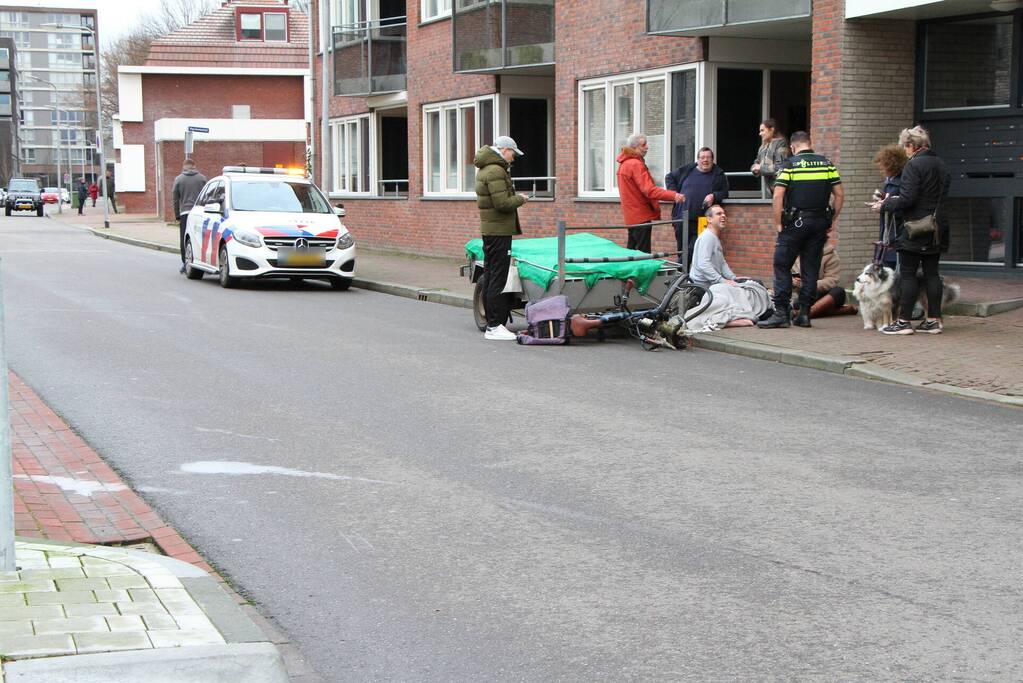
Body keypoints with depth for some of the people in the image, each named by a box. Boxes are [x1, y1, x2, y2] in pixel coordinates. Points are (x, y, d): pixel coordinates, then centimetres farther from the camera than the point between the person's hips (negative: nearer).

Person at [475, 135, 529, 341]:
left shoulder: (485, 169, 17)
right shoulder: (495, 171, -16)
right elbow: (502, 203, -22)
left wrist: (515, 197, 11)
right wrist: (520, 199, -6)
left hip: (489, 230, 11)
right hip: (499, 230, -11)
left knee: (489, 277, 12)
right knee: (498, 279, -9)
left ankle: (491, 324, 18)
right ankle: (494, 326, -8)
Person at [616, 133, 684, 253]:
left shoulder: (624, 163, 15)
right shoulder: (636, 164, -17)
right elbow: (649, 190, -24)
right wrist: (673, 196, -30)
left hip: (631, 215, 10)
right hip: (641, 216, -10)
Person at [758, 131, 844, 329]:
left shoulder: (790, 164, -4)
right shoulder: (827, 163, 8)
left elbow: (778, 196, -11)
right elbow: (839, 195, 6)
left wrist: (778, 224, -5)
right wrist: (831, 220, 12)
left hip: (796, 222, -4)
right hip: (820, 223, 4)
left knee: (782, 266, 2)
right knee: (811, 269, 9)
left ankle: (781, 313, -3)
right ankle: (804, 314, 10)